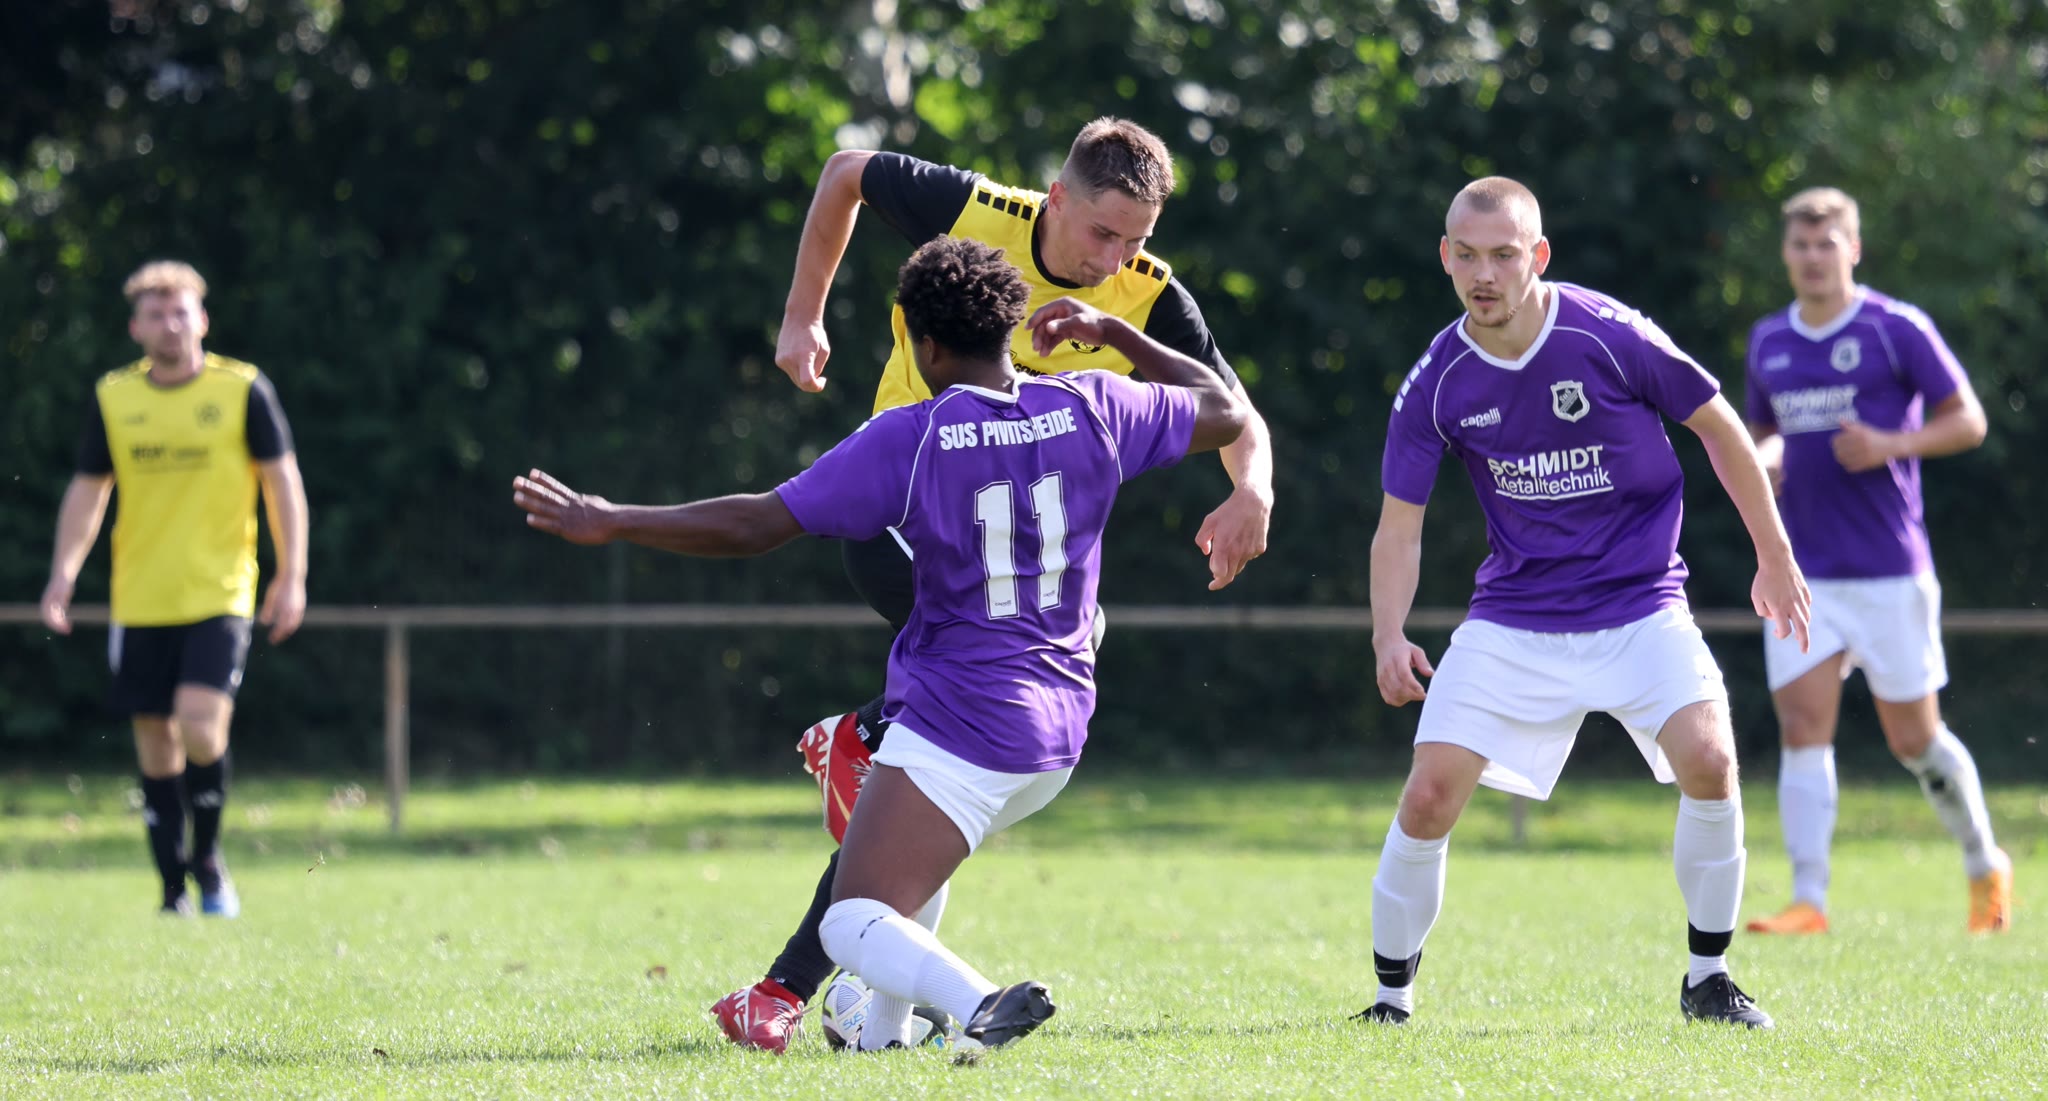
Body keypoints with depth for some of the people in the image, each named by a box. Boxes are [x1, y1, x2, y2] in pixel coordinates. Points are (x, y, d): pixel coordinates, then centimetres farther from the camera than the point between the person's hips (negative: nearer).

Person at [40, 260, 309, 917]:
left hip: (220, 593, -3)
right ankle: (174, 892, 16)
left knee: (201, 725, -19)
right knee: (155, 746, 5)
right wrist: (63, 574, 1)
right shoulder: (113, 397, 5)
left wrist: (292, 575, -2)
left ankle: (208, 858, 4)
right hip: (140, 602, 3)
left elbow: (282, 481, 3)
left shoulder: (243, 390, -2)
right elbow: (88, 491, 12)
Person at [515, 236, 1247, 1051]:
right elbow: (1225, 412, 15)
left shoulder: (907, 440, -13)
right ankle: (884, 1035, 38)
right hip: (1058, 730, 7)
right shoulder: (1090, 411, -1)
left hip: (959, 724, -7)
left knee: (854, 927, -9)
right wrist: (1112, 332, 21)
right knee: (913, 852, 35)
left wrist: (610, 523, -2)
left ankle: (981, 1004, -36)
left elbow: (754, 526, -11)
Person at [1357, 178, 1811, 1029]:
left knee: (1707, 759, -23)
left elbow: (1718, 428, 0)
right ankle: (1391, 995, 8)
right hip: (1512, 619, 2)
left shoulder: (1611, 336, -14)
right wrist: (1388, 639, -15)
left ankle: (1707, 978, -3)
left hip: (1640, 607, -2)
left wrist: (1775, 560, 6)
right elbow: (1399, 523, 1)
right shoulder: (1437, 384, -7)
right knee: (1430, 793, -12)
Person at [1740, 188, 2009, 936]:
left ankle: (1985, 866, 25)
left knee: (1915, 739, 2)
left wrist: (1891, 445, -18)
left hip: (1890, 571, -4)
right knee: (1802, 729, -8)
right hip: (1802, 572, 4)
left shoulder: (1897, 329, -5)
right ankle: (1808, 901, -10)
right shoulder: (1768, 342, 10)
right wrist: (1763, 459, 1)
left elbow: (1968, 421, -2)